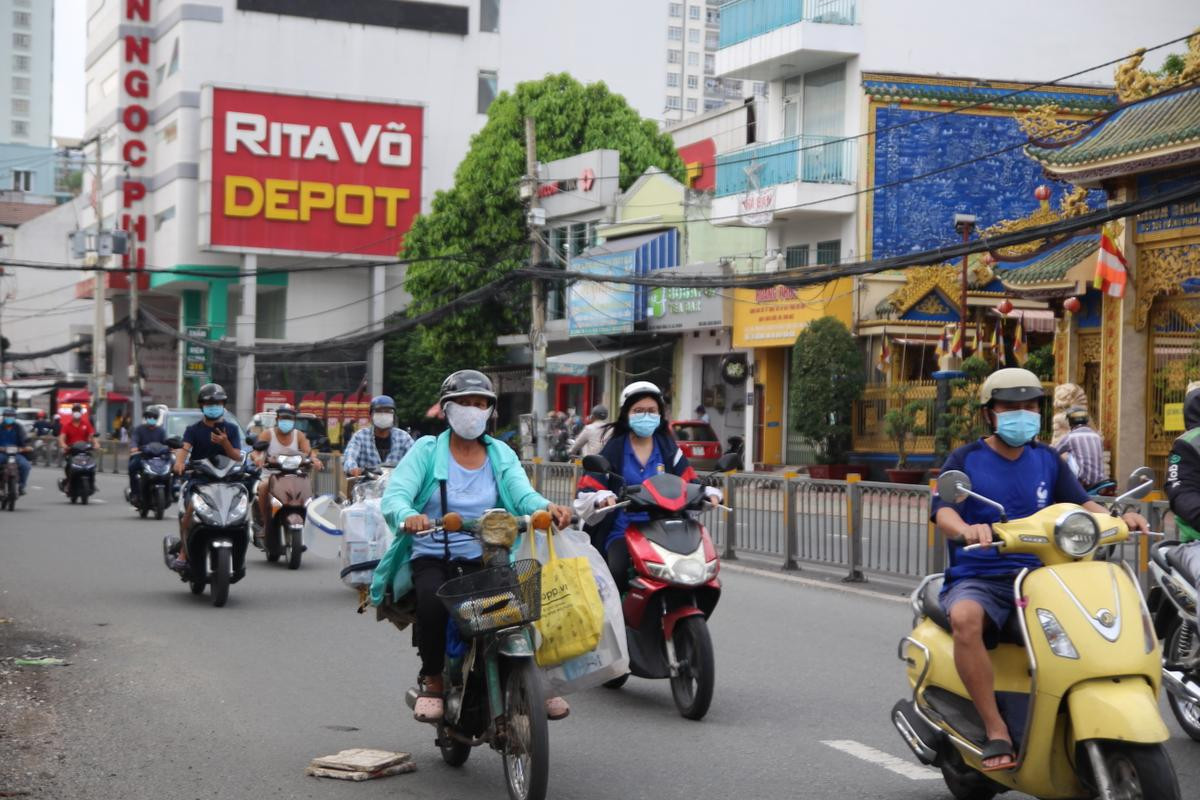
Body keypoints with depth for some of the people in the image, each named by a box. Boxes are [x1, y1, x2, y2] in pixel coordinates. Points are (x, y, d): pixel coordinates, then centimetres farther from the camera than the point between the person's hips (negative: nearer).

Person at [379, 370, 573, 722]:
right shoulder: (427, 450, 2)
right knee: (433, 602, -34)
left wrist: (547, 507, -31)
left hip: (485, 560, 3)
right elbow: (395, 493, -13)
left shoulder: (501, 454, 11)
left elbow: (523, 494, -6)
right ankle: (432, 680, -9)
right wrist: (408, 516, -37)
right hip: (432, 557, -3)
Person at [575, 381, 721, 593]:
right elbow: (586, 492, -1)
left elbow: (689, 482, 12)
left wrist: (708, 493, -10)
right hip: (621, 533, -2)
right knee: (619, 572, -33)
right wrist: (602, 498, -23)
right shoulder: (614, 450, 5)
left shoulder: (668, 449, 15)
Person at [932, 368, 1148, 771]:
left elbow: (1081, 504, 10)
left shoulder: (1047, 460, 14)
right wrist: (966, 529, -39)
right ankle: (996, 732, -30)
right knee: (965, 618, -38)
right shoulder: (965, 459, 0)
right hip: (977, 580, -4)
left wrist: (1118, 518, -13)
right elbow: (944, 512, -15)